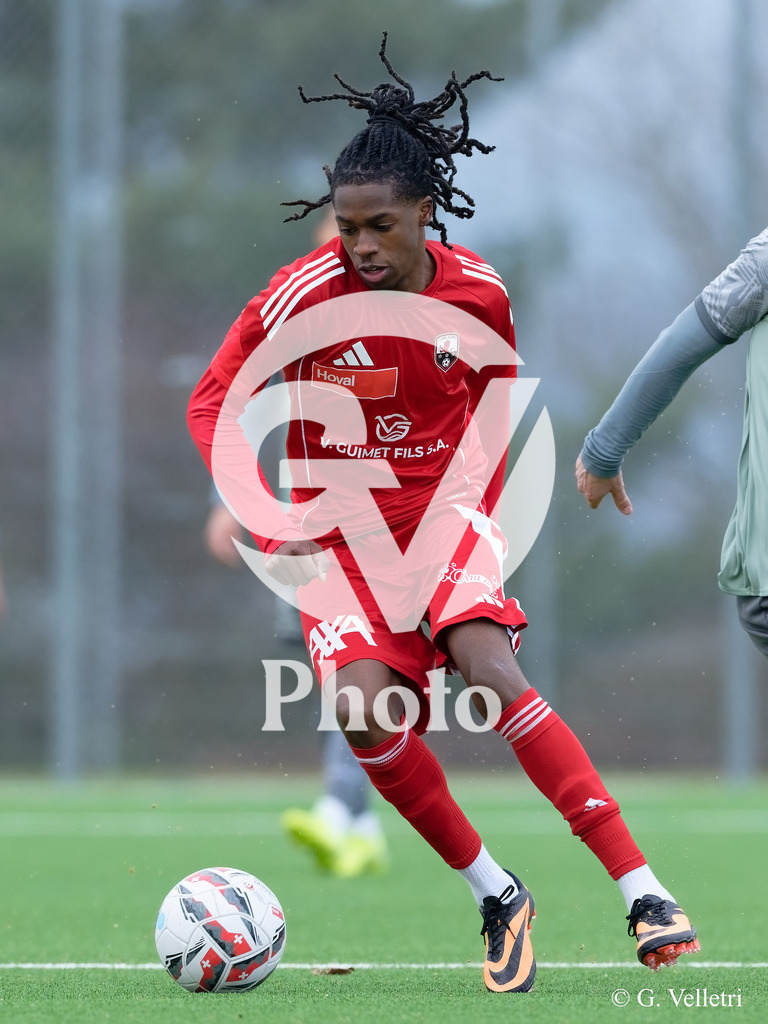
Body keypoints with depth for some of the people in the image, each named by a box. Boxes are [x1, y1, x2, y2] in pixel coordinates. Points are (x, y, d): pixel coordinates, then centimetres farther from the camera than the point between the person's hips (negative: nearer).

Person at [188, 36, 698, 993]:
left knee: (487, 667, -25)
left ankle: (643, 891, -27)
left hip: (445, 513, 0)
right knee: (364, 707, -23)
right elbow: (213, 402, -6)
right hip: (337, 526, 0)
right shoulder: (304, 293, -15)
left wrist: (477, 508, 5)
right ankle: (494, 895, -5)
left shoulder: (477, 293, -7)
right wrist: (263, 516, -17)